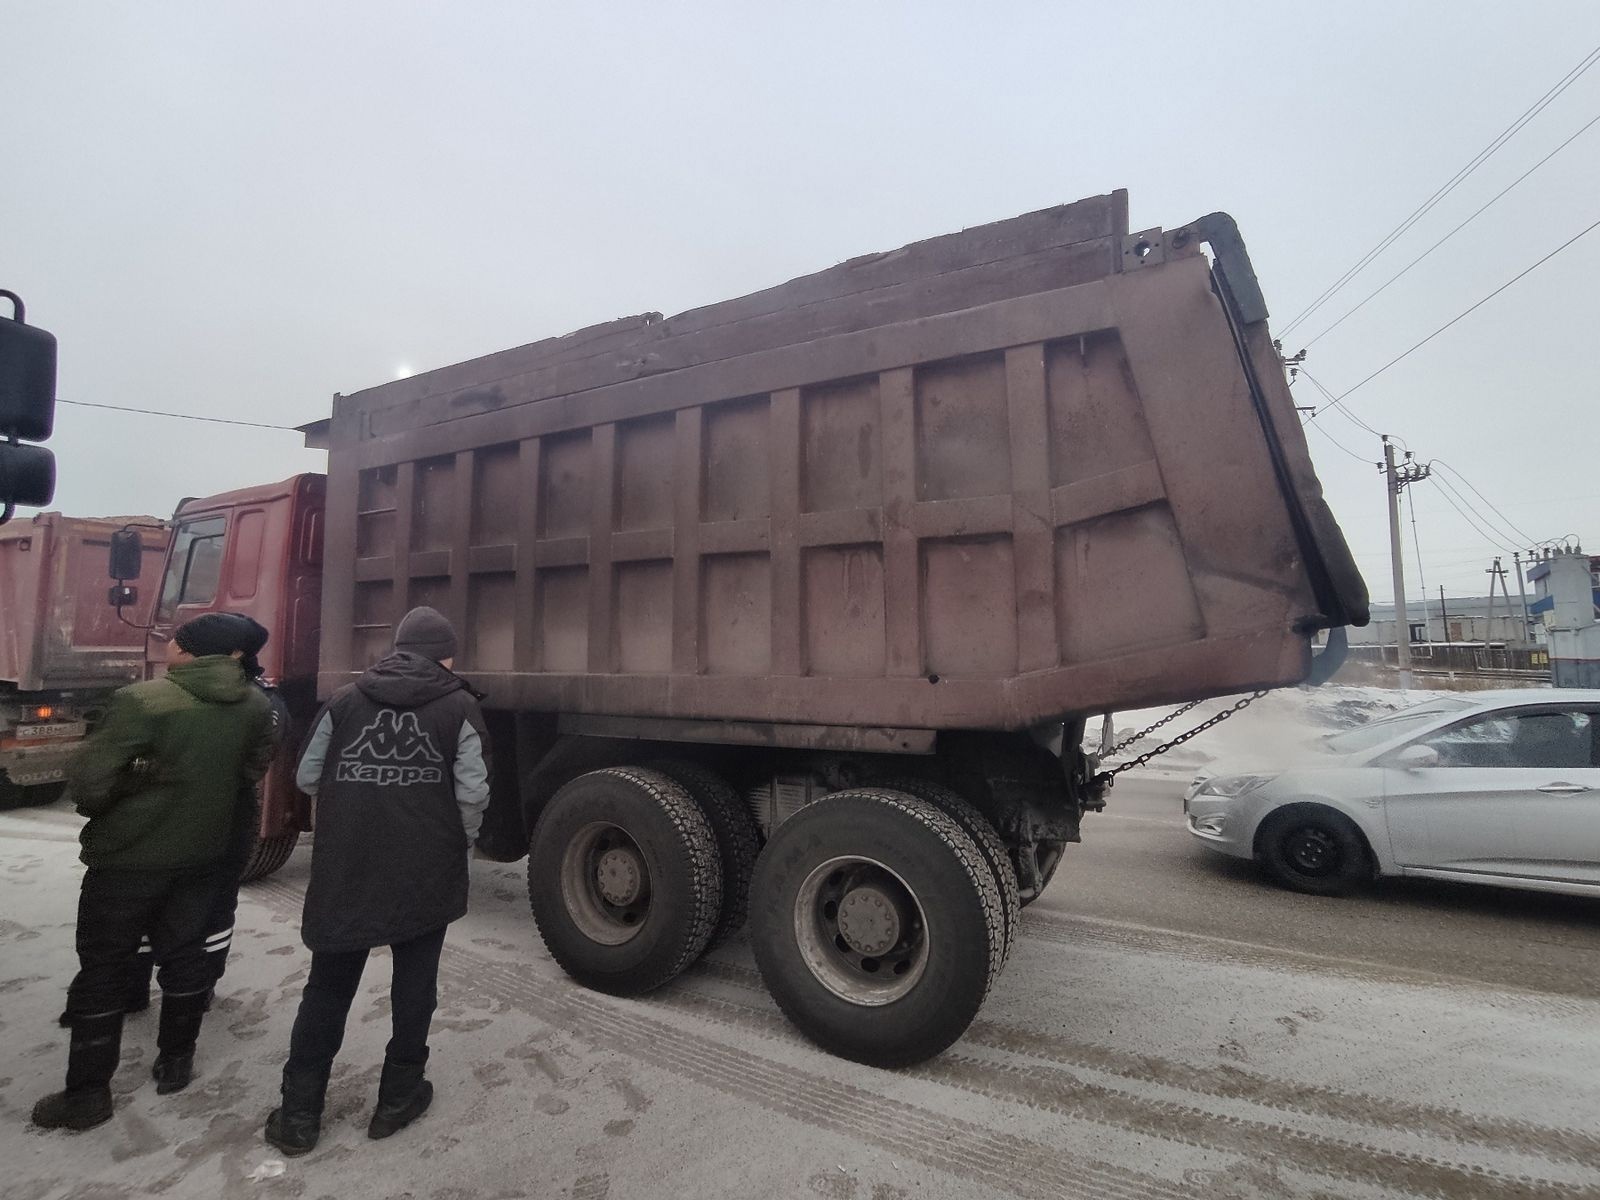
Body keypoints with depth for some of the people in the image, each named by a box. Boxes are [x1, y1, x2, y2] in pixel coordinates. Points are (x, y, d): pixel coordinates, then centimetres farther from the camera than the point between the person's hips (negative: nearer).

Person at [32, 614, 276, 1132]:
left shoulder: (143, 701, -23)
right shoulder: (257, 706, -7)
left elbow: (87, 782, -19)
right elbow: (253, 770, 3)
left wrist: (104, 807, 2)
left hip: (130, 857, -4)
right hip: (203, 855, 5)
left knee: (103, 971, 10)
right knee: (184, 954, 19)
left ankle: (87, 1093, 21)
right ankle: (175, 1063, 32)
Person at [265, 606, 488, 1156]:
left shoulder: (344, 700, 3)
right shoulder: (459, 705, -7)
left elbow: (307, 778, 7)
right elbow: (473, 792, -11)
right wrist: (461, 844, 7)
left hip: (344, 870, 3)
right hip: (425, 872, -2)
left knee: (328, 986, 17)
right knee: (414, 982, 14)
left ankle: (299, 1112, 24)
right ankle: (399, 1096, 25)